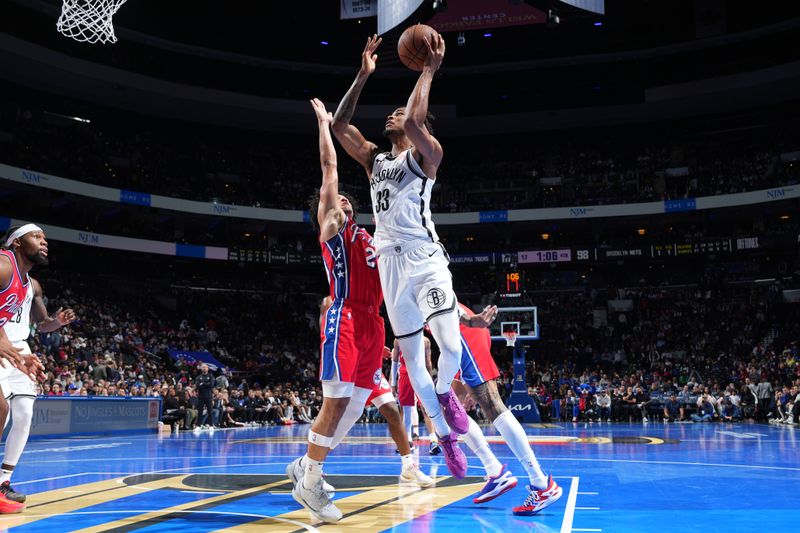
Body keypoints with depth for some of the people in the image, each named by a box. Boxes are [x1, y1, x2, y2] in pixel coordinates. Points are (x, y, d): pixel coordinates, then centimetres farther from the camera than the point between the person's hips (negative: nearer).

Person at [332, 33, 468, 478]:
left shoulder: (425, 155, 0)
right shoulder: (374, 159, 17)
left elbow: (414, 122, -21)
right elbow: (340, 125, 10)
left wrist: (430, 70, -12)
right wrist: (363, 76, 8)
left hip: (427, 261, -5)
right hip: (393, 266, 6)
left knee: (452, 347, -21)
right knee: (413, 359, 7)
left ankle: (444, 392, 15)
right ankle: (446, 438, 21)